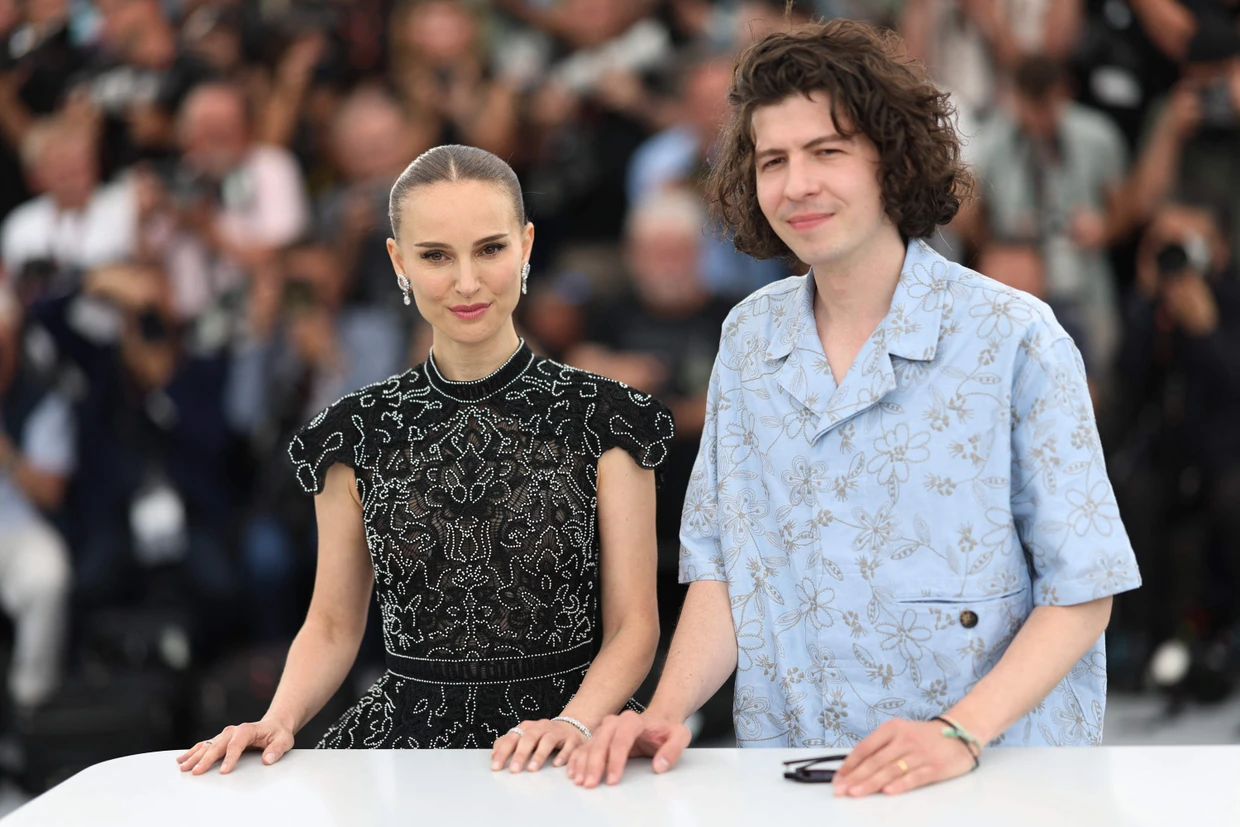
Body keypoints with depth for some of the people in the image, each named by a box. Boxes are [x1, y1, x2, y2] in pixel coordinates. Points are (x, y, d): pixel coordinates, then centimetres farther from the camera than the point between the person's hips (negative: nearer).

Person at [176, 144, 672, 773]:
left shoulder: (602, 417, 3)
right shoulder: (360, 431, 9)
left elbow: (632, 625, 1)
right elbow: (333, 624, 13)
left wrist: (574, 722, -16)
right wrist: (279, 720, -5)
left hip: (566, 754, -1)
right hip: (408, 740, 1)